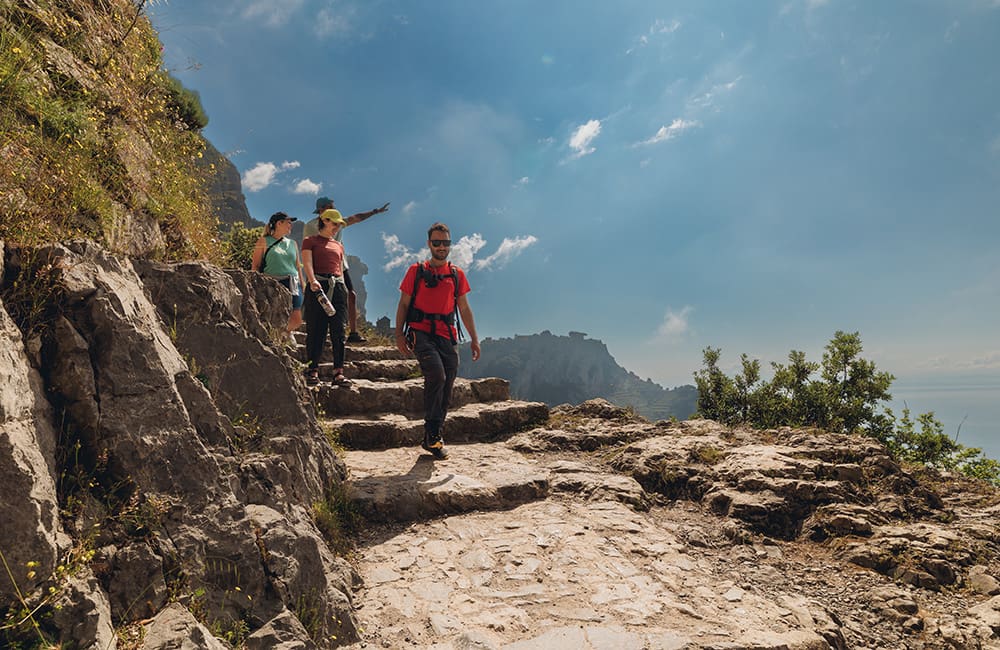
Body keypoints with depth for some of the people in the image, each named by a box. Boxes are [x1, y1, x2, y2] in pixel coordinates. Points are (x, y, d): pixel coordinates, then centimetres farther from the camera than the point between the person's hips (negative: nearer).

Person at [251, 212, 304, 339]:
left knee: (297, 320, -3)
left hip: (292, 285, 4)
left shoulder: (293, 243, 20)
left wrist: (302, 288, 16)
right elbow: (255, 266, 3)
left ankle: (287, 332, 28)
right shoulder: (264, 241, 6)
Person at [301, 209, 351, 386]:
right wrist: (312, 280, -25)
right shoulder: (310, 241, 9)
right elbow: (307, 262, -8)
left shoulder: (339, 246, 25)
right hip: (318, 286, -4)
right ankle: (313, 370, 3)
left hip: (338, 287, 4)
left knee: (338, 330, -4)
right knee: (316, 330, -4)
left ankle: (338, 372, -5)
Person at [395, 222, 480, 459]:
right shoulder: (416, 271, 7)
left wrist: (474, 339, 9)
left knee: (446, 386, 1)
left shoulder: (457, 274, 14)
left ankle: (432, 438, 15)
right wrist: (399, 334, -5)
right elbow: (403, 304, 7)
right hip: (421, 332, -3)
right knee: (436, 375, -24)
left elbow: (464, 309, 16)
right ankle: (433, 433, -12)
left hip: (447, 336, 4)